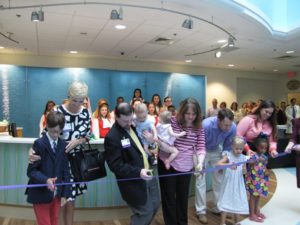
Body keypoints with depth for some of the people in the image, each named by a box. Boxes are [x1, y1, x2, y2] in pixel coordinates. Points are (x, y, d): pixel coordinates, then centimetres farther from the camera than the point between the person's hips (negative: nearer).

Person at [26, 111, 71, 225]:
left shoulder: (63, 145, 1)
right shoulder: (39, 144, -13)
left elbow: (65, 170, 4)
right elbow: (31, 171, -14)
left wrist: (65, 193, 2)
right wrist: (46, 180, -31)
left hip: (56, 194, 4)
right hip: (40, 194, -4)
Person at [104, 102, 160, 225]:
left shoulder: (132, 127, 3)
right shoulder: (112, 137, -22)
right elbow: (116, 166, -24)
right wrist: (138, 172, -30)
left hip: (147, 174, 8)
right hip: (133, 182, -8)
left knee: (155, 205, 20)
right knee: (145, 212, 4)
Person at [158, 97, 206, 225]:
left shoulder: (199, 128, -1)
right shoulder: (171, 121, -11)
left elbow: (201, 148, -4)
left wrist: (200, 162, -20)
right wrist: (162, 144, -29)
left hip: (186, 167, 3)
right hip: (167, 164, -3)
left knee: (183, 197, 18)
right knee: (169, 198, 9)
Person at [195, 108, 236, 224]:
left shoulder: (233, 127, -25)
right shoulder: (206, 125, -38)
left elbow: (228, 146, -7)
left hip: (217, 151, 4)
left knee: (219, 179, 9)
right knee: (200, 180, -4)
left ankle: (218, 207, 26)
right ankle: (201, 211, 8)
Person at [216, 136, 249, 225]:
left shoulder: (243, 158, 0)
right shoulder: (228, 155, -12)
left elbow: (244, 171, 5)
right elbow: (218, 163, -23)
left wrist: (244, 170, -19)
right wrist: (229, 165, -36)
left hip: (238, 184, 4)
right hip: (228, 183, -4)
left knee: (238, 202, 14)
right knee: (226, 202, 2)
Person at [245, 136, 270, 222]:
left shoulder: (264, 157, 5)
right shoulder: (254, 156, -18)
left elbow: (264, 167, 17)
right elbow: (249, 163, -36)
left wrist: (266, 171, -4)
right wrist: (257, 161, -51)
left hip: (261, 179, 7)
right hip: (253, 179, -7)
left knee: (258, 195, 19)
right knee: (253, 196, 1)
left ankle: (256, 211, 35)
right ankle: (252, 214, 11)